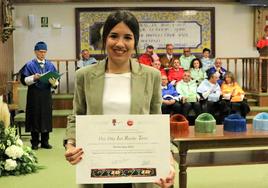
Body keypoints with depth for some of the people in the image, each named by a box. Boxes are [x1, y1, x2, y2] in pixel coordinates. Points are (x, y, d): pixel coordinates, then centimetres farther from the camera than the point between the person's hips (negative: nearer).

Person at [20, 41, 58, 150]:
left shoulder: (50, 65, 8)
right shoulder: (29, 65, 0)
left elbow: (56, 80, 3)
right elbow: (23, 80, -6)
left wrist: (54, 82, -20)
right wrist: (34, 78, -22)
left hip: (46, 95, 3)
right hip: (34, 96, -3)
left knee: (46, 117, 5)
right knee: (35, 117, 1)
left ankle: (45, 142, 15)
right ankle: (35, 142, 10)